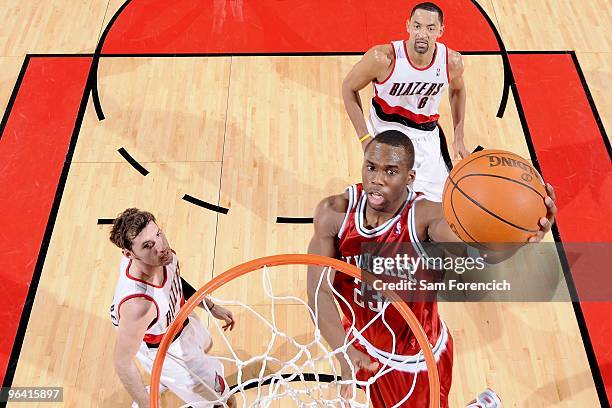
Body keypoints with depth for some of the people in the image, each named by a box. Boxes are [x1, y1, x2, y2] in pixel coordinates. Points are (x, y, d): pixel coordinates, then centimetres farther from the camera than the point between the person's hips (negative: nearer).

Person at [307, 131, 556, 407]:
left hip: (415, 359, -3)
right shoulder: (334, 212, -22)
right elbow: (319, 291, -24)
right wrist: (344, 353, -37)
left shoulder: (426, 216, -30)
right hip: (359, 344, 4)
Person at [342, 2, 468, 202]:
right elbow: (349, 88, -11)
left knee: (443, 200, 9)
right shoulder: (383, 58, -25)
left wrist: (459, 138, 8)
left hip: (427, 136, 4)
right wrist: (365, 138, -15)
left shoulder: (452, 61, -14)